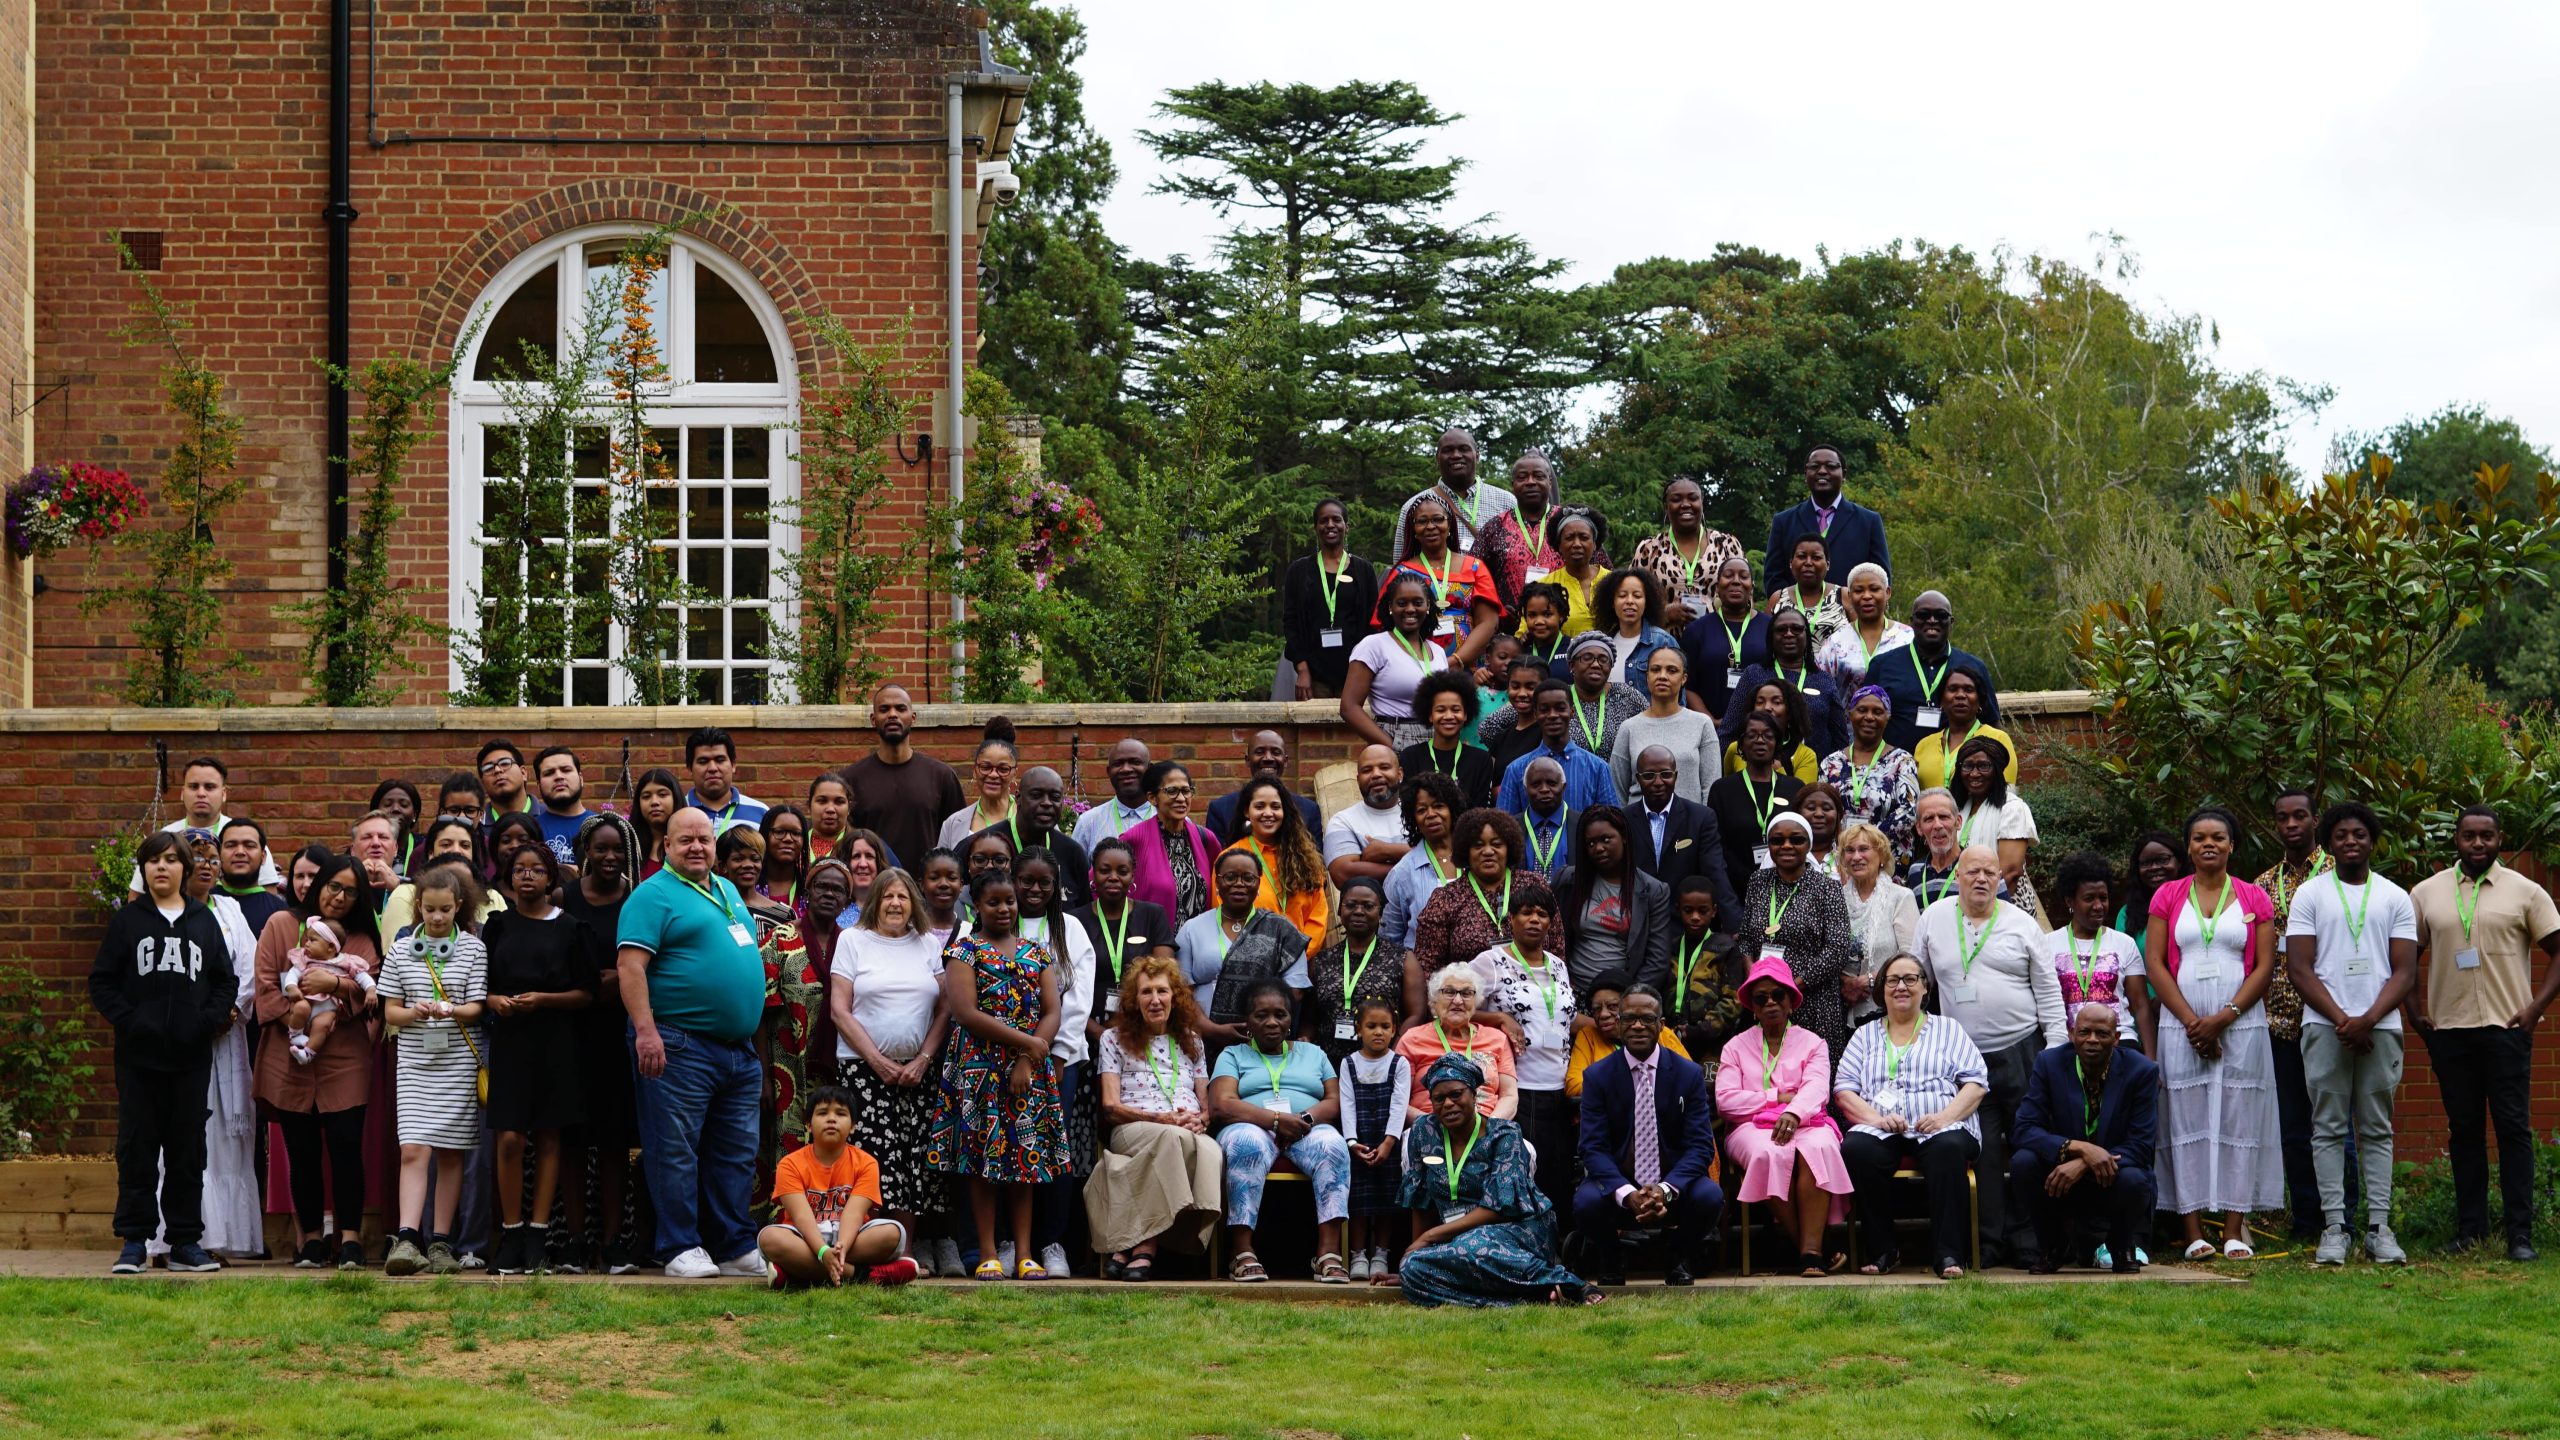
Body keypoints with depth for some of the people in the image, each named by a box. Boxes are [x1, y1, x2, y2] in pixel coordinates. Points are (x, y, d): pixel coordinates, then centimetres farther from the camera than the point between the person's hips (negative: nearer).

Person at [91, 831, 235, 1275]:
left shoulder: (204, 921, 11)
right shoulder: (128, 920, 5)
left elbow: (226, 981, 10)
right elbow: (101, 981, 3)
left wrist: (211, 1019, -7)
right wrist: (127, 1019, -11)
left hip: (192, 1055, 2)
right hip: (138, 1054, -2)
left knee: (188, 1149, 4)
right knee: (137, 1147, -1)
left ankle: (185, 1241, 10)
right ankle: (134, 1241, 4)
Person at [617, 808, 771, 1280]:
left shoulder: (727, 890, 20)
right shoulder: (653, 895, -6)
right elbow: (631, 964, -15)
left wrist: (750, 1036, 24)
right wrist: (646, 1031, -24)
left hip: (740, 1047, 8)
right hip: (680, 1046, -8)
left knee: (737, 1153, 9)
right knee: (676, 1151, -4)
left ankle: (736, 1247, 15)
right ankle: (682, 1249, 0)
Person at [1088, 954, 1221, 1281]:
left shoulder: (1191, 1042, 28)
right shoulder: (1114, 1039, 18)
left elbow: (1206, 1107, 23)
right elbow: (1111, 1107, 7)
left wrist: (1199, 1120, -3)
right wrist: (1161, 1118, -8)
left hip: (1190, 1133, 3)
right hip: (1132, 1131, -3)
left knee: (1212, 1153, -38)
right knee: (1176, 1138, -42)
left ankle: (1141, 1247, -41)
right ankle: (1145, 1250, -42)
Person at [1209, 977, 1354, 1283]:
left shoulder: (1313, 1054, 25)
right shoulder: (1233, 1056, 16)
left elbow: (1335, 1102, 12)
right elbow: (1220, 1106, -2)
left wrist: (1307, 1119, -11)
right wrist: (1276, 1119, -14)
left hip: (1308, 1131, 2)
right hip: (1253, 1129, -2)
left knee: (1332, 1146, -33)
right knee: (1247, 1144, -39)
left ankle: (1329, 1254, -43)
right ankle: (1242, 1254, -43)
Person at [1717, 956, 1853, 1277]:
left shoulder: (1812, 1043, 17)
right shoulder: (1736, 1047, 19)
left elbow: (1817, 1088, -4)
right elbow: (1725, 1100, 3)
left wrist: (1794, 1112, -25)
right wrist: (1778, 1097, -3)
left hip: (1804, 1122, 0)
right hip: (1753, 1128, 0)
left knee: (1818, 1147, -37)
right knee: (1771, 1153, -37)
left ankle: (1811, 1250, -42)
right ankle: (1804, 1248, -31)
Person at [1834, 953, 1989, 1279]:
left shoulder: (1948, 1030, 19)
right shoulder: (1865, 1035, 23)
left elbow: (1976, 1084, 7)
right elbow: (1843, 1090, 11)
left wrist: (1946, 1116, -12)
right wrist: (1876, 1118, -9)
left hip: (1939, 1130, -1)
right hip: (1882, 1134, 1)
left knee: (1949, 1149, -38)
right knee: (1854, 1150, -33)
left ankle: (1947, 1254, -37)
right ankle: (1882, 1250, -21)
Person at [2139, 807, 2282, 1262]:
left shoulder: (2253, 898, 7)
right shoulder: (2168, 897, 8)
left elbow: (2265, 967, 1)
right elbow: (2154, 963, 2)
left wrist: (2223, 1018, -10)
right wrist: (2192, 1021, -8)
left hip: (2240, 1026, 0)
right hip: (2180, 1027, 0)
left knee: (2238, 1122, -2)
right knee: (2187, 1123, -2)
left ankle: (2234, 1232, 0)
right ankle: (2193, 1231, -2)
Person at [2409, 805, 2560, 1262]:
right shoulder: (2426, 894, 8)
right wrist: (2416, 1013, 5)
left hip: (2506, 1025, -2)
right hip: (2449, 1029, 2)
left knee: (2513, 1127, -4)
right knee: (2464, 1129, 7)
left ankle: (2520, 1233, -3)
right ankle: (2470, 1227, 13)